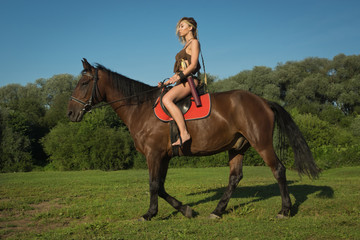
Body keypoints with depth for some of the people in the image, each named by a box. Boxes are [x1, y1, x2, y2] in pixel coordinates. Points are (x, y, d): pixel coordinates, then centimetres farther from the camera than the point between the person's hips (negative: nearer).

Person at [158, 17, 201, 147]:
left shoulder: (194, 42, 2)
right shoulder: (186, 46, 28)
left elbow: (193, 65, -11)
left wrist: (179, 76, -23)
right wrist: (168, 82, 14)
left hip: (190, 80, -10)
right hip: (183, 82, 10)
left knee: (167, 99, -33)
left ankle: (184, 133, -40)